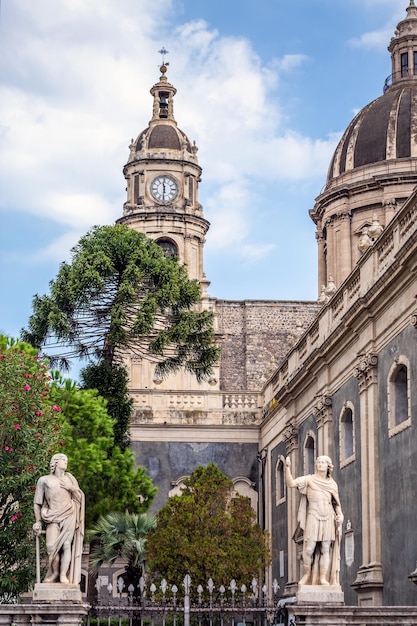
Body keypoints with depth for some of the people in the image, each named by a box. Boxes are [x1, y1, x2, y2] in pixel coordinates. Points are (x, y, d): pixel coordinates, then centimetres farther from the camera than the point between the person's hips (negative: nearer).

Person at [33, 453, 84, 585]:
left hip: (69, 516, 2)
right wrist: (38, 521, 4)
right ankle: (54, 572, -1)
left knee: (67, 545, -10)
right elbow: (37, 503, 9)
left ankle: (63, 575, -8)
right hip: (53, 518, -1)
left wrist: (72, 488, -3)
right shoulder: (44, 480, 7)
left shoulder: (69, 478, 13)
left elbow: (80, 497, 15)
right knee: (51, 546, -17)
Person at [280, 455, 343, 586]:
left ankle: (323, 578, 2)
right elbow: (291, 483, -12)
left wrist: (340, 515, 0)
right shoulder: (309, 479, 1)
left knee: (326, 549, -1)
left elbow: (337, 503, 19)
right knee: (309, 549, -8)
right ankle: (307, 574, 10)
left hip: (328, 518, 3)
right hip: (313, 517, -3)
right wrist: (287, 467, -24)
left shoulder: (332, 484, 13)